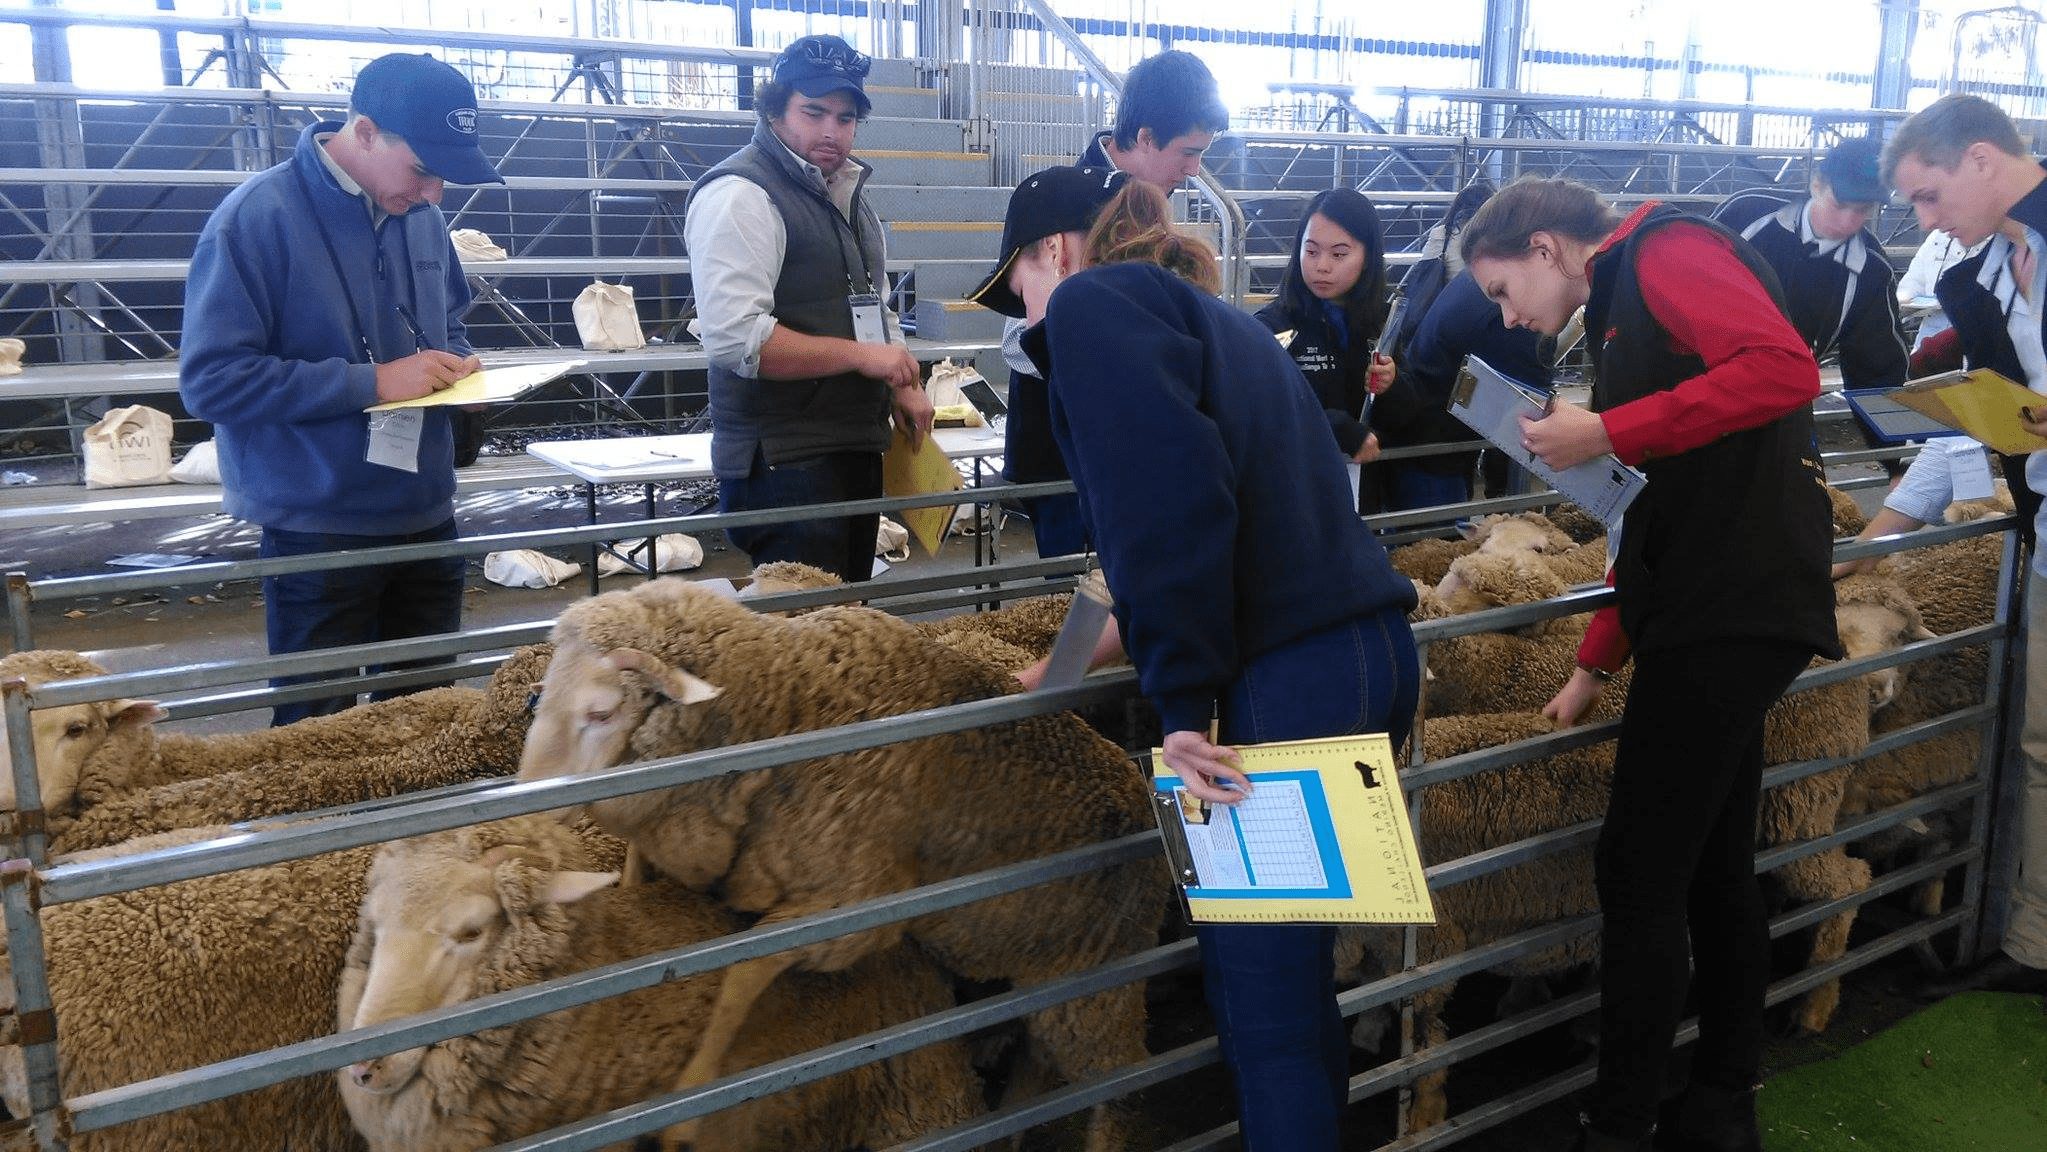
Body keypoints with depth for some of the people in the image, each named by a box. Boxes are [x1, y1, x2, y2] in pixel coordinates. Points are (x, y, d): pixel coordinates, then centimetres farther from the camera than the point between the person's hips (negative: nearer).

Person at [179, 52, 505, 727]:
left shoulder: (422, 217, 5)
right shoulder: (256, 218, -15)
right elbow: (211, 379, -20)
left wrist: (456, 365, -2)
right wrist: (374, 382, -23)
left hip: (426, 514, 6)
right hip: (318, 528, -6)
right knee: (319, 730, 7)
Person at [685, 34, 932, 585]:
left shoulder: (847, 193, 17)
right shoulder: (740, 195, -13)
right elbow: (733, 337, -24)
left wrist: (902, 386, 9)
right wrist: (861, 355, -19)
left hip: (857, 450, 9)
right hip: (782, 464, -9)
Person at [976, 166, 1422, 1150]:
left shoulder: (1091, 302, -2)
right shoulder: (1209, 316, 25)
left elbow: (1166, 503, -17)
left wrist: (1183, 699, -16)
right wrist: (1138, 635, 33)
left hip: (1291, 677, -9)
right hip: (1372, 650, 9)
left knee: (1258, 994, 3)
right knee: (1288, 965, 20)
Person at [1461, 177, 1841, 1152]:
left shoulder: (1665, 248, -4)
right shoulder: (1619, 318, 22)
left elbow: (1785, 368, -22)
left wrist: (1608, 433, -19)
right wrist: (1595, 667, 21)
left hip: (1734, 611, -10)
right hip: (1721, 619, 10)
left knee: (1641, 877, -4)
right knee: (1713, 869, 15)